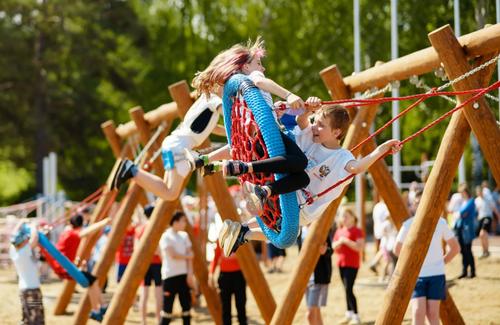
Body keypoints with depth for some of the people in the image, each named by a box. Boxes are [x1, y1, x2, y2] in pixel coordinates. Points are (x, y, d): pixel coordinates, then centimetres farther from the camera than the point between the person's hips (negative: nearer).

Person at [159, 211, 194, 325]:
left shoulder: (184, 236, 11)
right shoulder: (166, 236, -9)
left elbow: (189, 254, 9)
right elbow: (173, 255, -15)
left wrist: (190, 272, -3)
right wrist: (187, 256, 0)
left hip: (183, 275, 6)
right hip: (170, 275, -6)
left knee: (186, 304, 6)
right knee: (168, 306, -6)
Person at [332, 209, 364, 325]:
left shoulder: (357, 231, -7)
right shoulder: (339, 231, 12)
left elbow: (359, 247, -17)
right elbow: (334, 247, 12)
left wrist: (346, 241, -22)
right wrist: (339, 242, -8)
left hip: (352, 264, -7)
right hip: (341, 263, 7)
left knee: (348, 289, -14)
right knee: (346, 289, 12)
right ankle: (349, 313, 21)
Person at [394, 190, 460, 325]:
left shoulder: (440, 223, -3)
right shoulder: (408, 225, -6)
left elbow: (455, 248, 8)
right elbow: (397, 250, 8)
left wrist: (441, 262, 4)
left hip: (436, 274, 1)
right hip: (416, 274, -1)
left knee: (432, 313, 0)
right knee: (418, 312, -12)